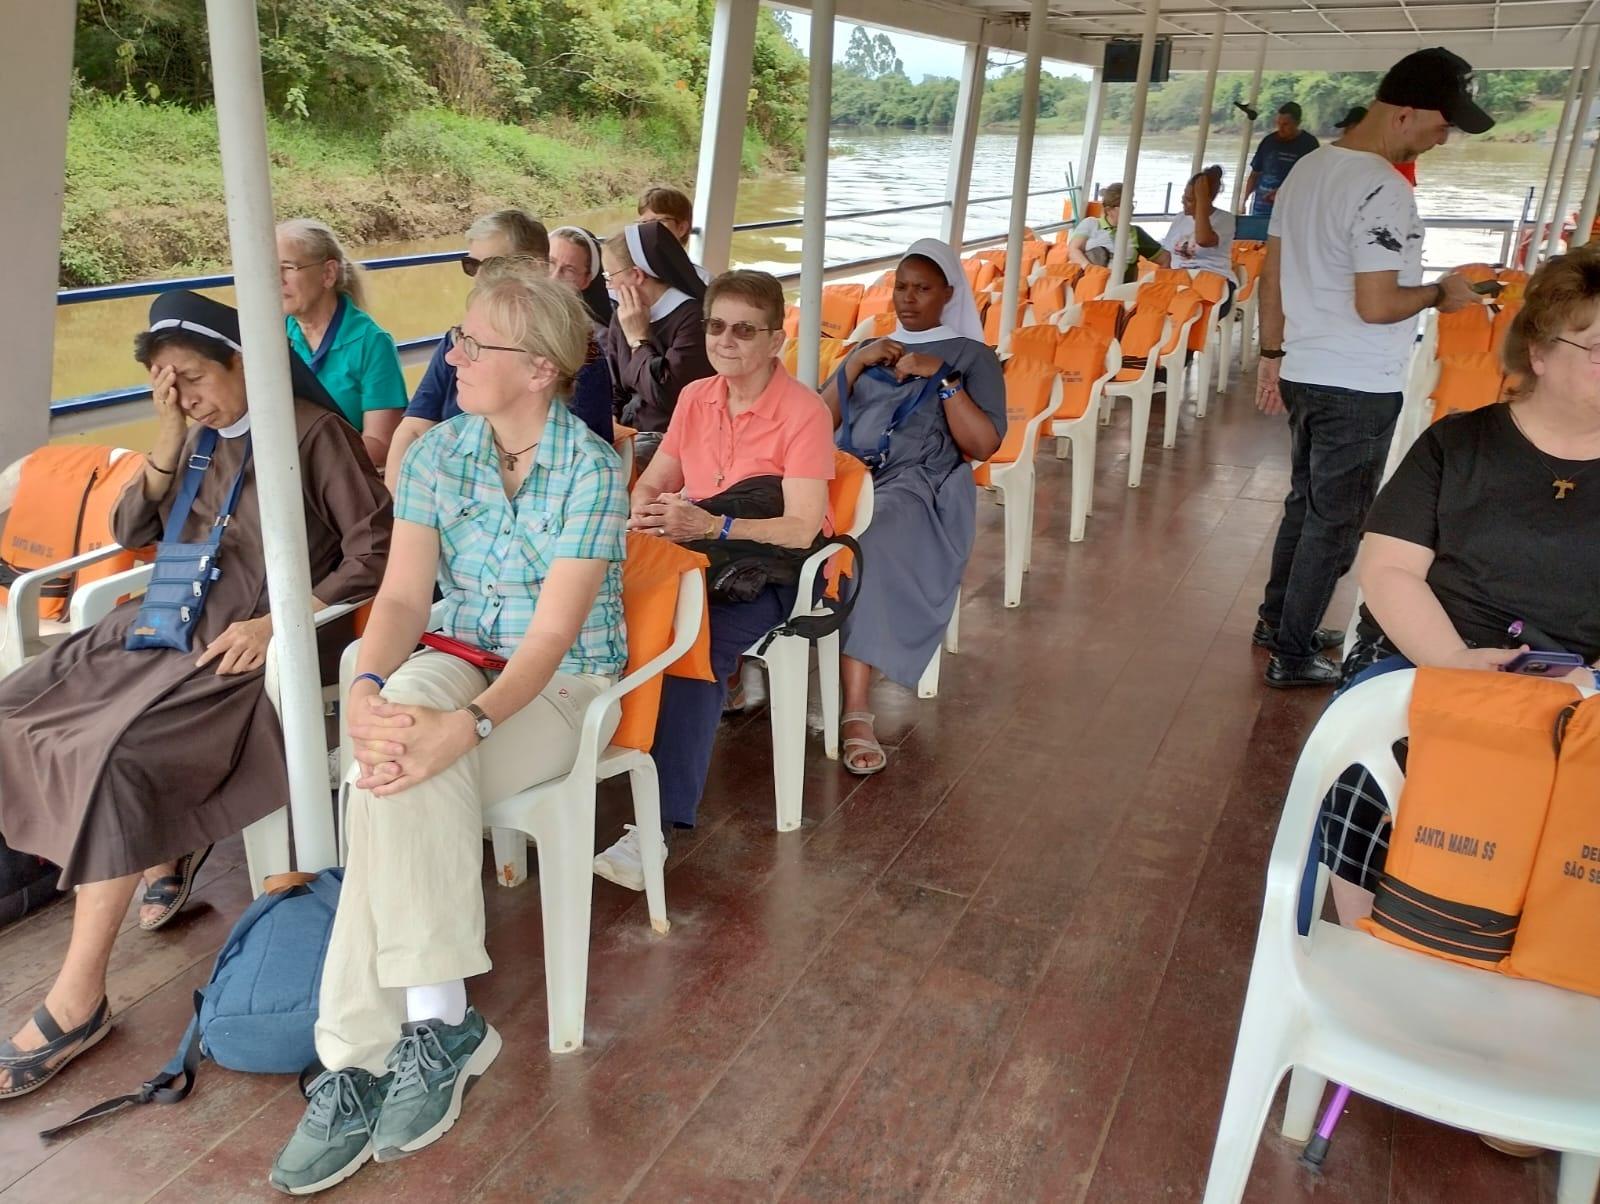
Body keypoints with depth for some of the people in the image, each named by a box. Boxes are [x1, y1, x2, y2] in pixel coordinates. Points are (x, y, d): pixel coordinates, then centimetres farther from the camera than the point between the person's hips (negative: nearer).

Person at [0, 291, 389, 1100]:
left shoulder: (314, 432, -6)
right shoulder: (197, 436, 15)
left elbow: (375, 551, -12)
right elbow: (130, 533, 13)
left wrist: (282, 622, -21)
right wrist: (168, 437, 1)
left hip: (252, 639, -8)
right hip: (174, 620, 8)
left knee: (118, 757, -25)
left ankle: (77, 1000, -15)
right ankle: (166, 849, 9)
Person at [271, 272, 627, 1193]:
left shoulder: (592, 469, -12)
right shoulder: (439, 452, 4)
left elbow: (555, 630, -19)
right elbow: (404, 596, -4)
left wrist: (468, 725, -35)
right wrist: (368, 688, -25)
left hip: (561, 687, -4)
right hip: (454, 666, 4)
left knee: (403, 780, -29)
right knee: (406, 734, -30)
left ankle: (362, 1056, -15)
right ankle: (440, 1022, -22)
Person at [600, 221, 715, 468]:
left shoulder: (693, 318, -13)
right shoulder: (622, 318, 12)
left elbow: (665, 394, -20)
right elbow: (613, 392, 16)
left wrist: (638, 338, -9)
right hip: (629, 434, 7)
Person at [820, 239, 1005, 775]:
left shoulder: (972, 356, 14)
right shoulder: (873, 347, 27)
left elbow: (984, 445, 0)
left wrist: (942, 377, -6)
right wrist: (856, 363, 5)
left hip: (916, 486, -4)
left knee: (860, 548, -38)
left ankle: (856, 710, -38)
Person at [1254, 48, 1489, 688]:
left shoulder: (1309, 167, 7)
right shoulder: (1385, 191, -20)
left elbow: (1272, 271, 11)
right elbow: (1376, 305, -24)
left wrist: (1273, 353, 18)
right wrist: (1440, 293, -6)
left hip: (1305, 373, 9)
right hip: (1357, 388, -8)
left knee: (1306, 503, 22)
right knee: (1336, 522, 4)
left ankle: (1278, 620, 35)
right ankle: (1292, 655, 13)